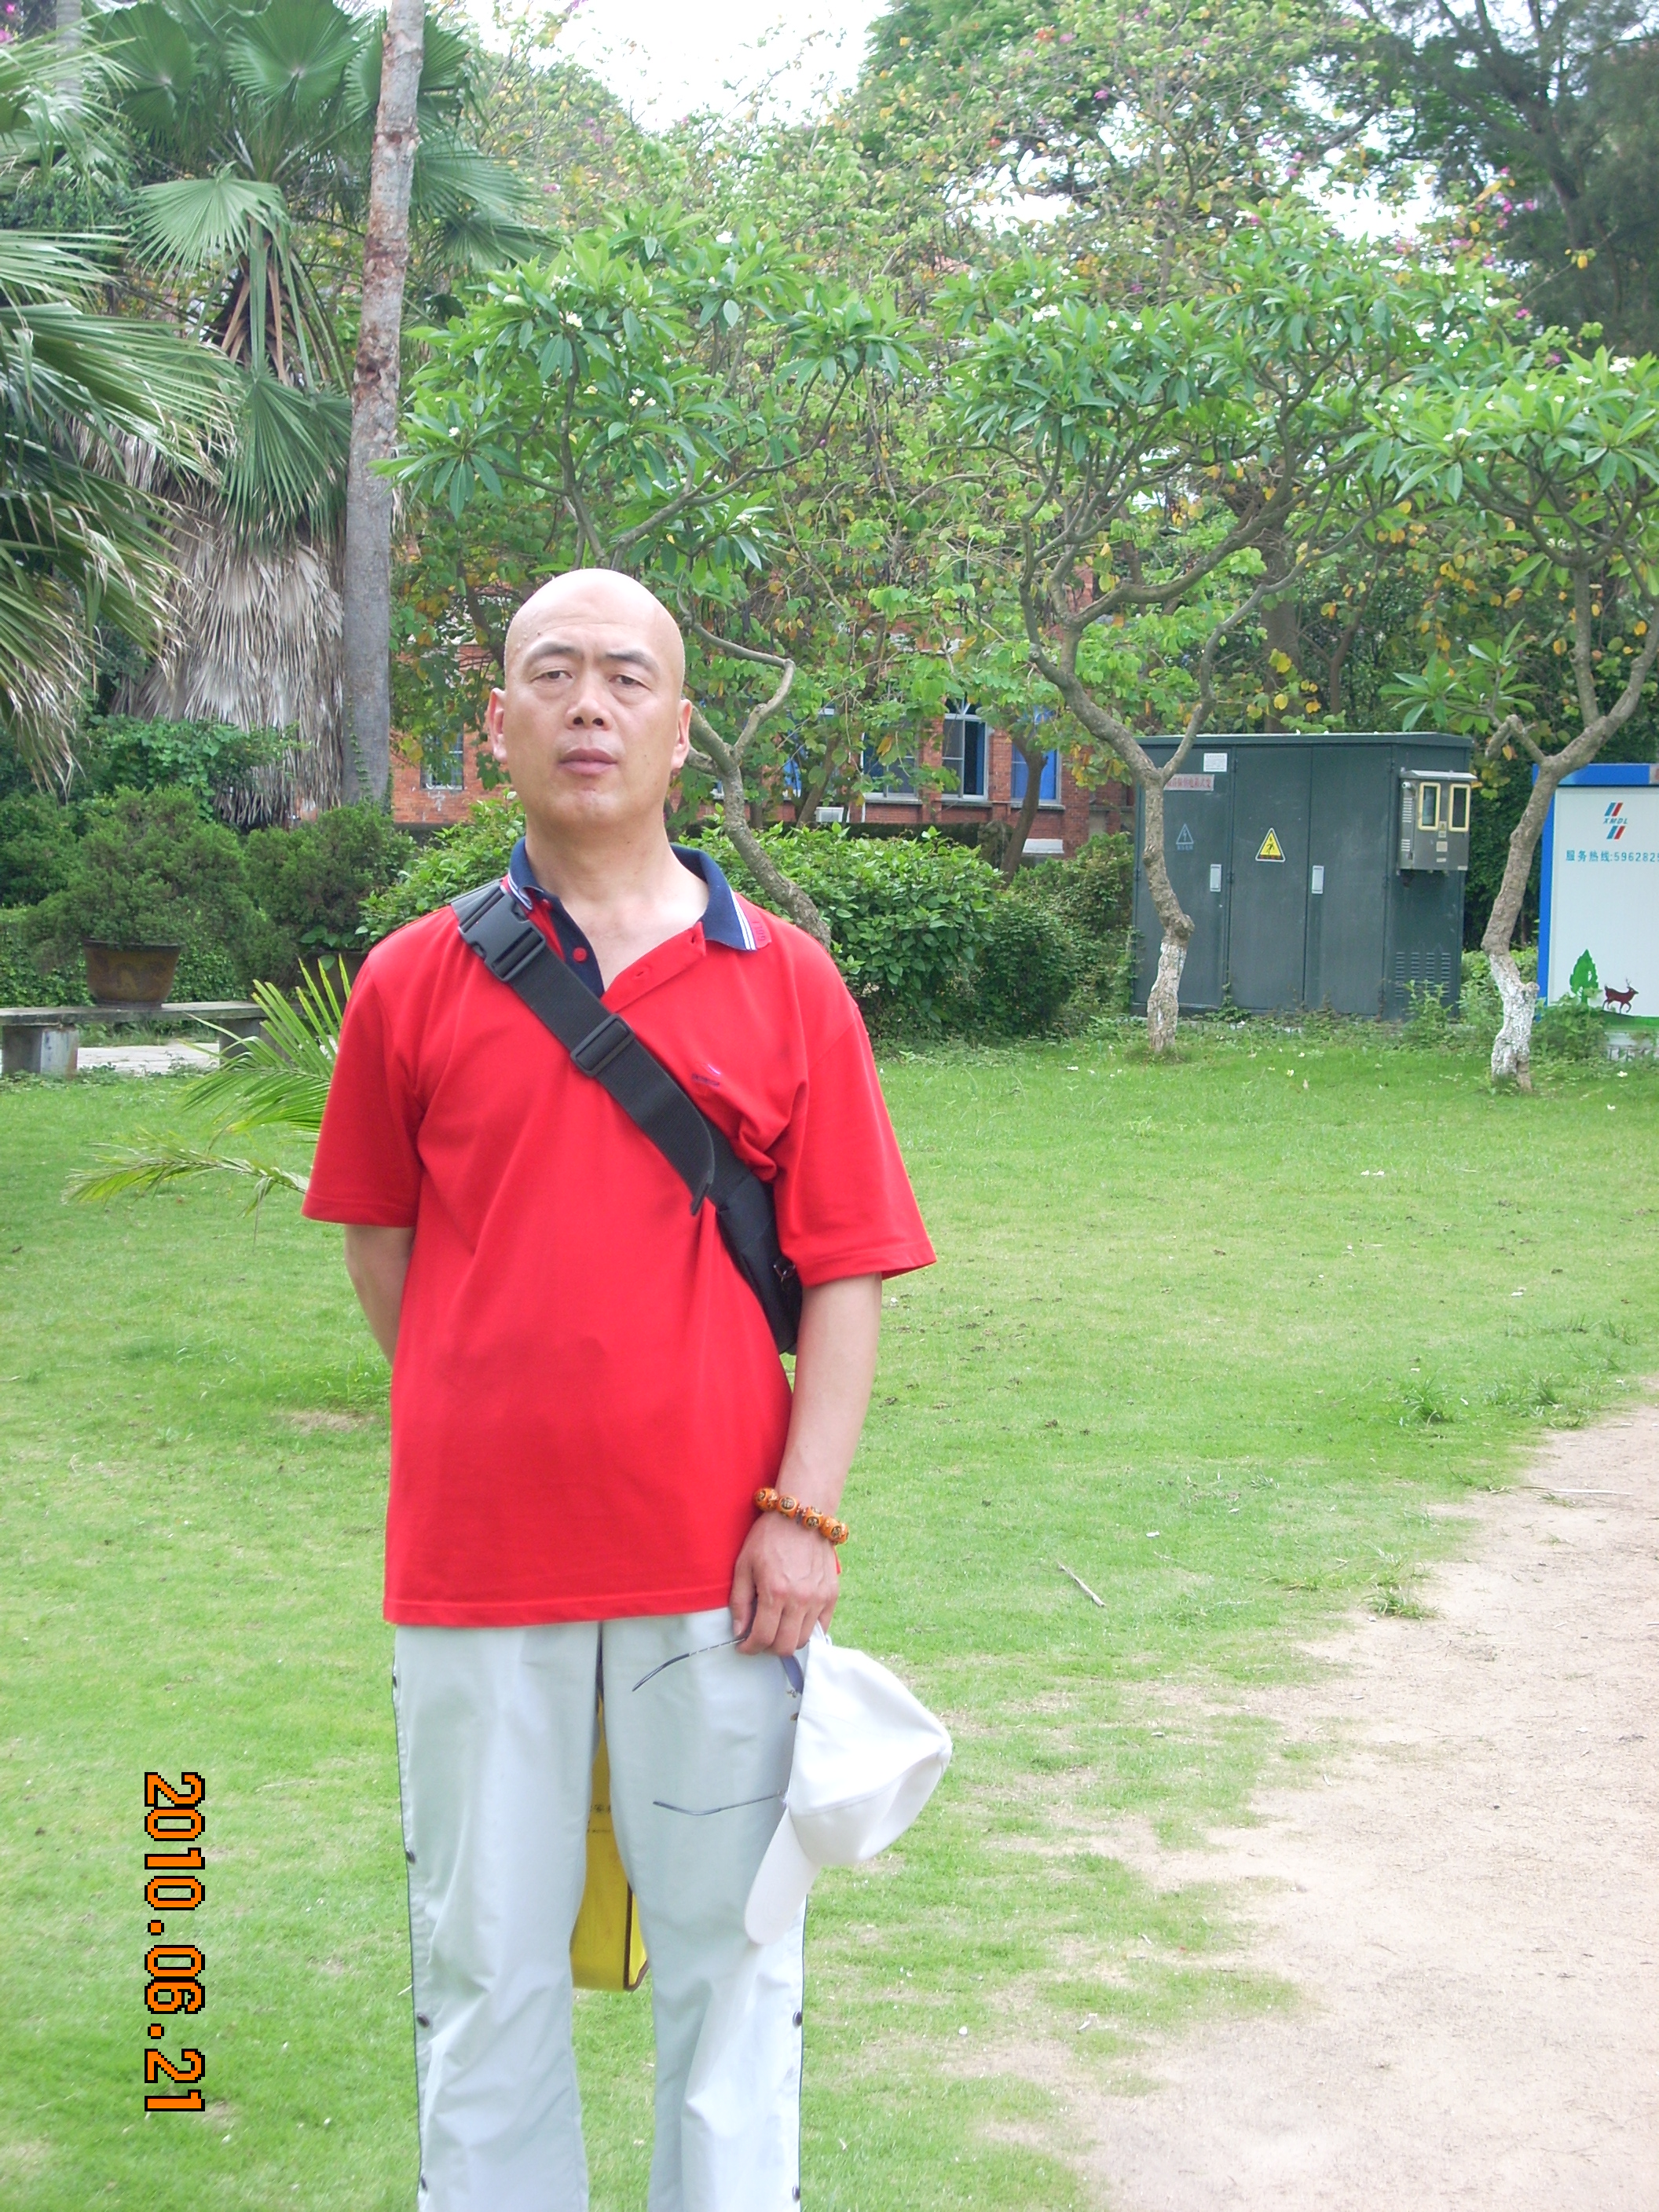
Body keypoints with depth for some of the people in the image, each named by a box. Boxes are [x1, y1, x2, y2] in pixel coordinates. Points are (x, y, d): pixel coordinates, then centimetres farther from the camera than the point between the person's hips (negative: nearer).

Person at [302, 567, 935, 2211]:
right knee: (484, 1967, 11)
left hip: (714, 1565, 0)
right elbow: (379, 1243, 13)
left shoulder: (785, 984, 1)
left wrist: (804, 1513, -8)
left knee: (727, 1955, 10)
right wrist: (484, 1436, 10)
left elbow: (843, 1274, 0)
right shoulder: (413, 984, 2)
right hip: (473, 1561, 1)